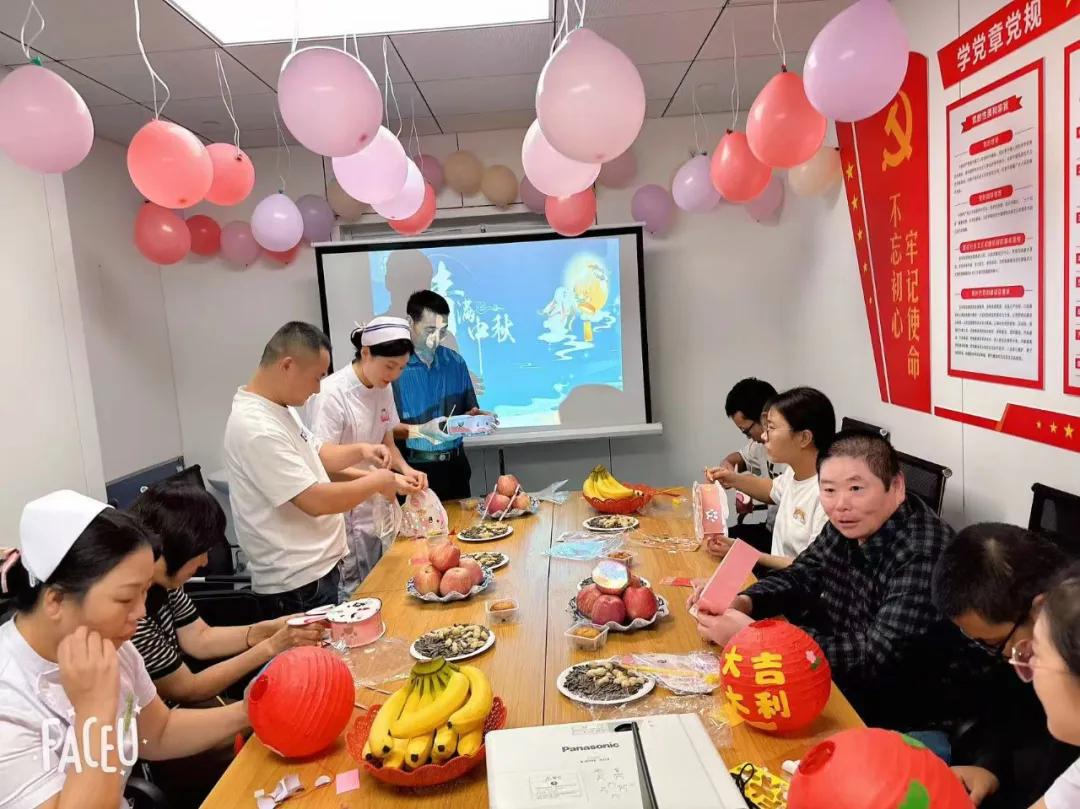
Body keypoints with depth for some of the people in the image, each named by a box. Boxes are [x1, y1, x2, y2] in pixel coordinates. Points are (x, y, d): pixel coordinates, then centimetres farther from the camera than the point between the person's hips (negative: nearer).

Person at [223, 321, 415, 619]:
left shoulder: (280, 408, 6)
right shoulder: (257, 428, -26)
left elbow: (313, 455, 20)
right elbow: (315, 501, -27)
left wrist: (360, 451, 3)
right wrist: (376, 482, -14)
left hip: (315, 567, 10)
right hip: (297, 585, -10)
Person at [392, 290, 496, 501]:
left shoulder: (455, 362, 5)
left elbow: (468, 410, 13)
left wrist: (477, 416, -7)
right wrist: (421, 430, -27)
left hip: (455, 465, 5)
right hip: (414, 468, -5)